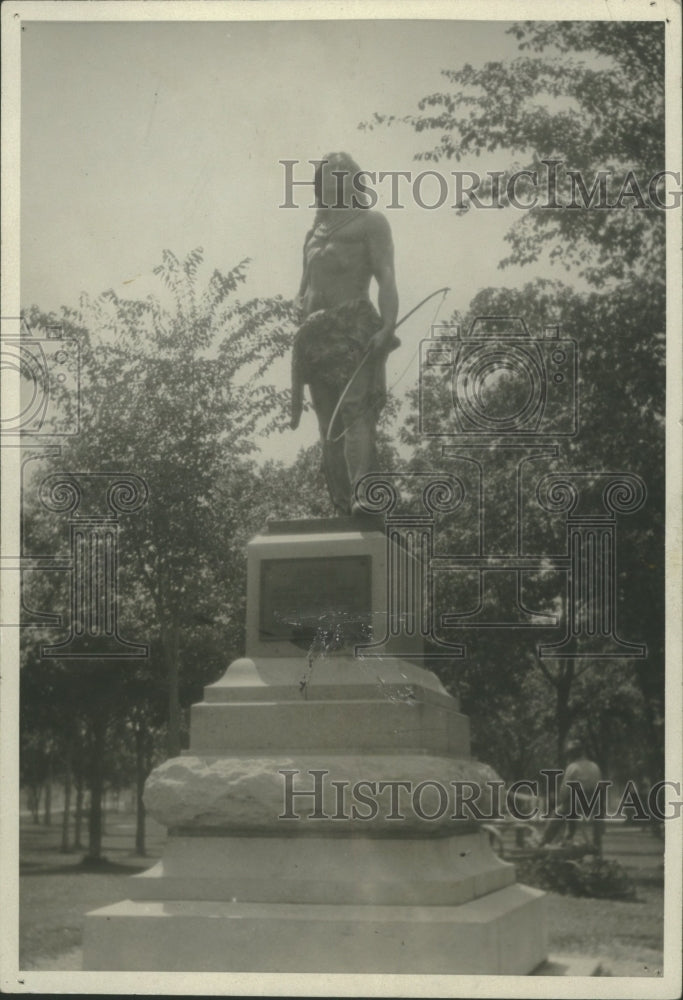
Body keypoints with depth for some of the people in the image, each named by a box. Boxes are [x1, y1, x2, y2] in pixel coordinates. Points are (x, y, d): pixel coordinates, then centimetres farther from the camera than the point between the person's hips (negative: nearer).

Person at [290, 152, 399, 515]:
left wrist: (387, 327, -19)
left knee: (356, 410, -23)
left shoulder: (370, 221, 8)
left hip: (355, 327, -6)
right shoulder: (315, 232, 26)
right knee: (329, 425, 0)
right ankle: (342, 504, -1)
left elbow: (386, 277, -5)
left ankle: (363, 495, -37)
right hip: (316, 333, 7)